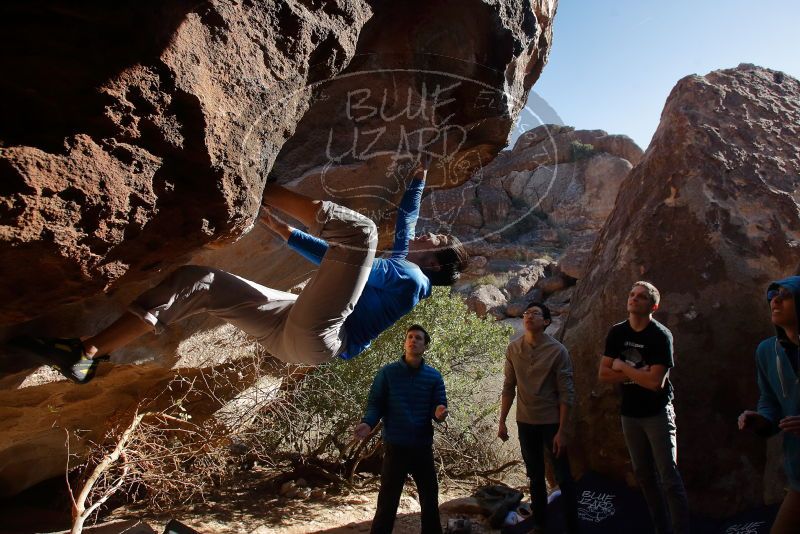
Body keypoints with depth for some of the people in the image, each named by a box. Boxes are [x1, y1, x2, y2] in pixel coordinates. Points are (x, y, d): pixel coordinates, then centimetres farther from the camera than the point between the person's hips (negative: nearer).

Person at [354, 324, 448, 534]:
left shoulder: (434, 376, 2)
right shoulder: (387, 373, -4)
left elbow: (439, 407, 0)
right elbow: (375, 404, -3)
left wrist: (440, 413, -24)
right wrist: (368, 423, -22)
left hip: (423, 446, 3)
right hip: (395, 446, -2)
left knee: (430, 497, 15)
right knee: (388, 500, 6)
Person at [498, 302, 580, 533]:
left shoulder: (558, 351, -13)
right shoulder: (513, 348, -3)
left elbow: (566, 393, -11)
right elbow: (509, 387, 4)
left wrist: (561, 431, -14)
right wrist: (502, 421, 5)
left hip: (551, 421, -3)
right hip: (525, 422, 4)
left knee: (563, 477, 6)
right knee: (535, 477, 17)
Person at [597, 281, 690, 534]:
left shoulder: (661, 335, -15)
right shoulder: (617, 332, -1)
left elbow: (655, 382, -24)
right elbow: (603, 374, -4)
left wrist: (622, 367, -13)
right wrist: (638, 374, -16)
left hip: (657, 413, -5)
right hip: (630, 413, 5)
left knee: (669, 478, -4)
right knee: (644, 475, 14)